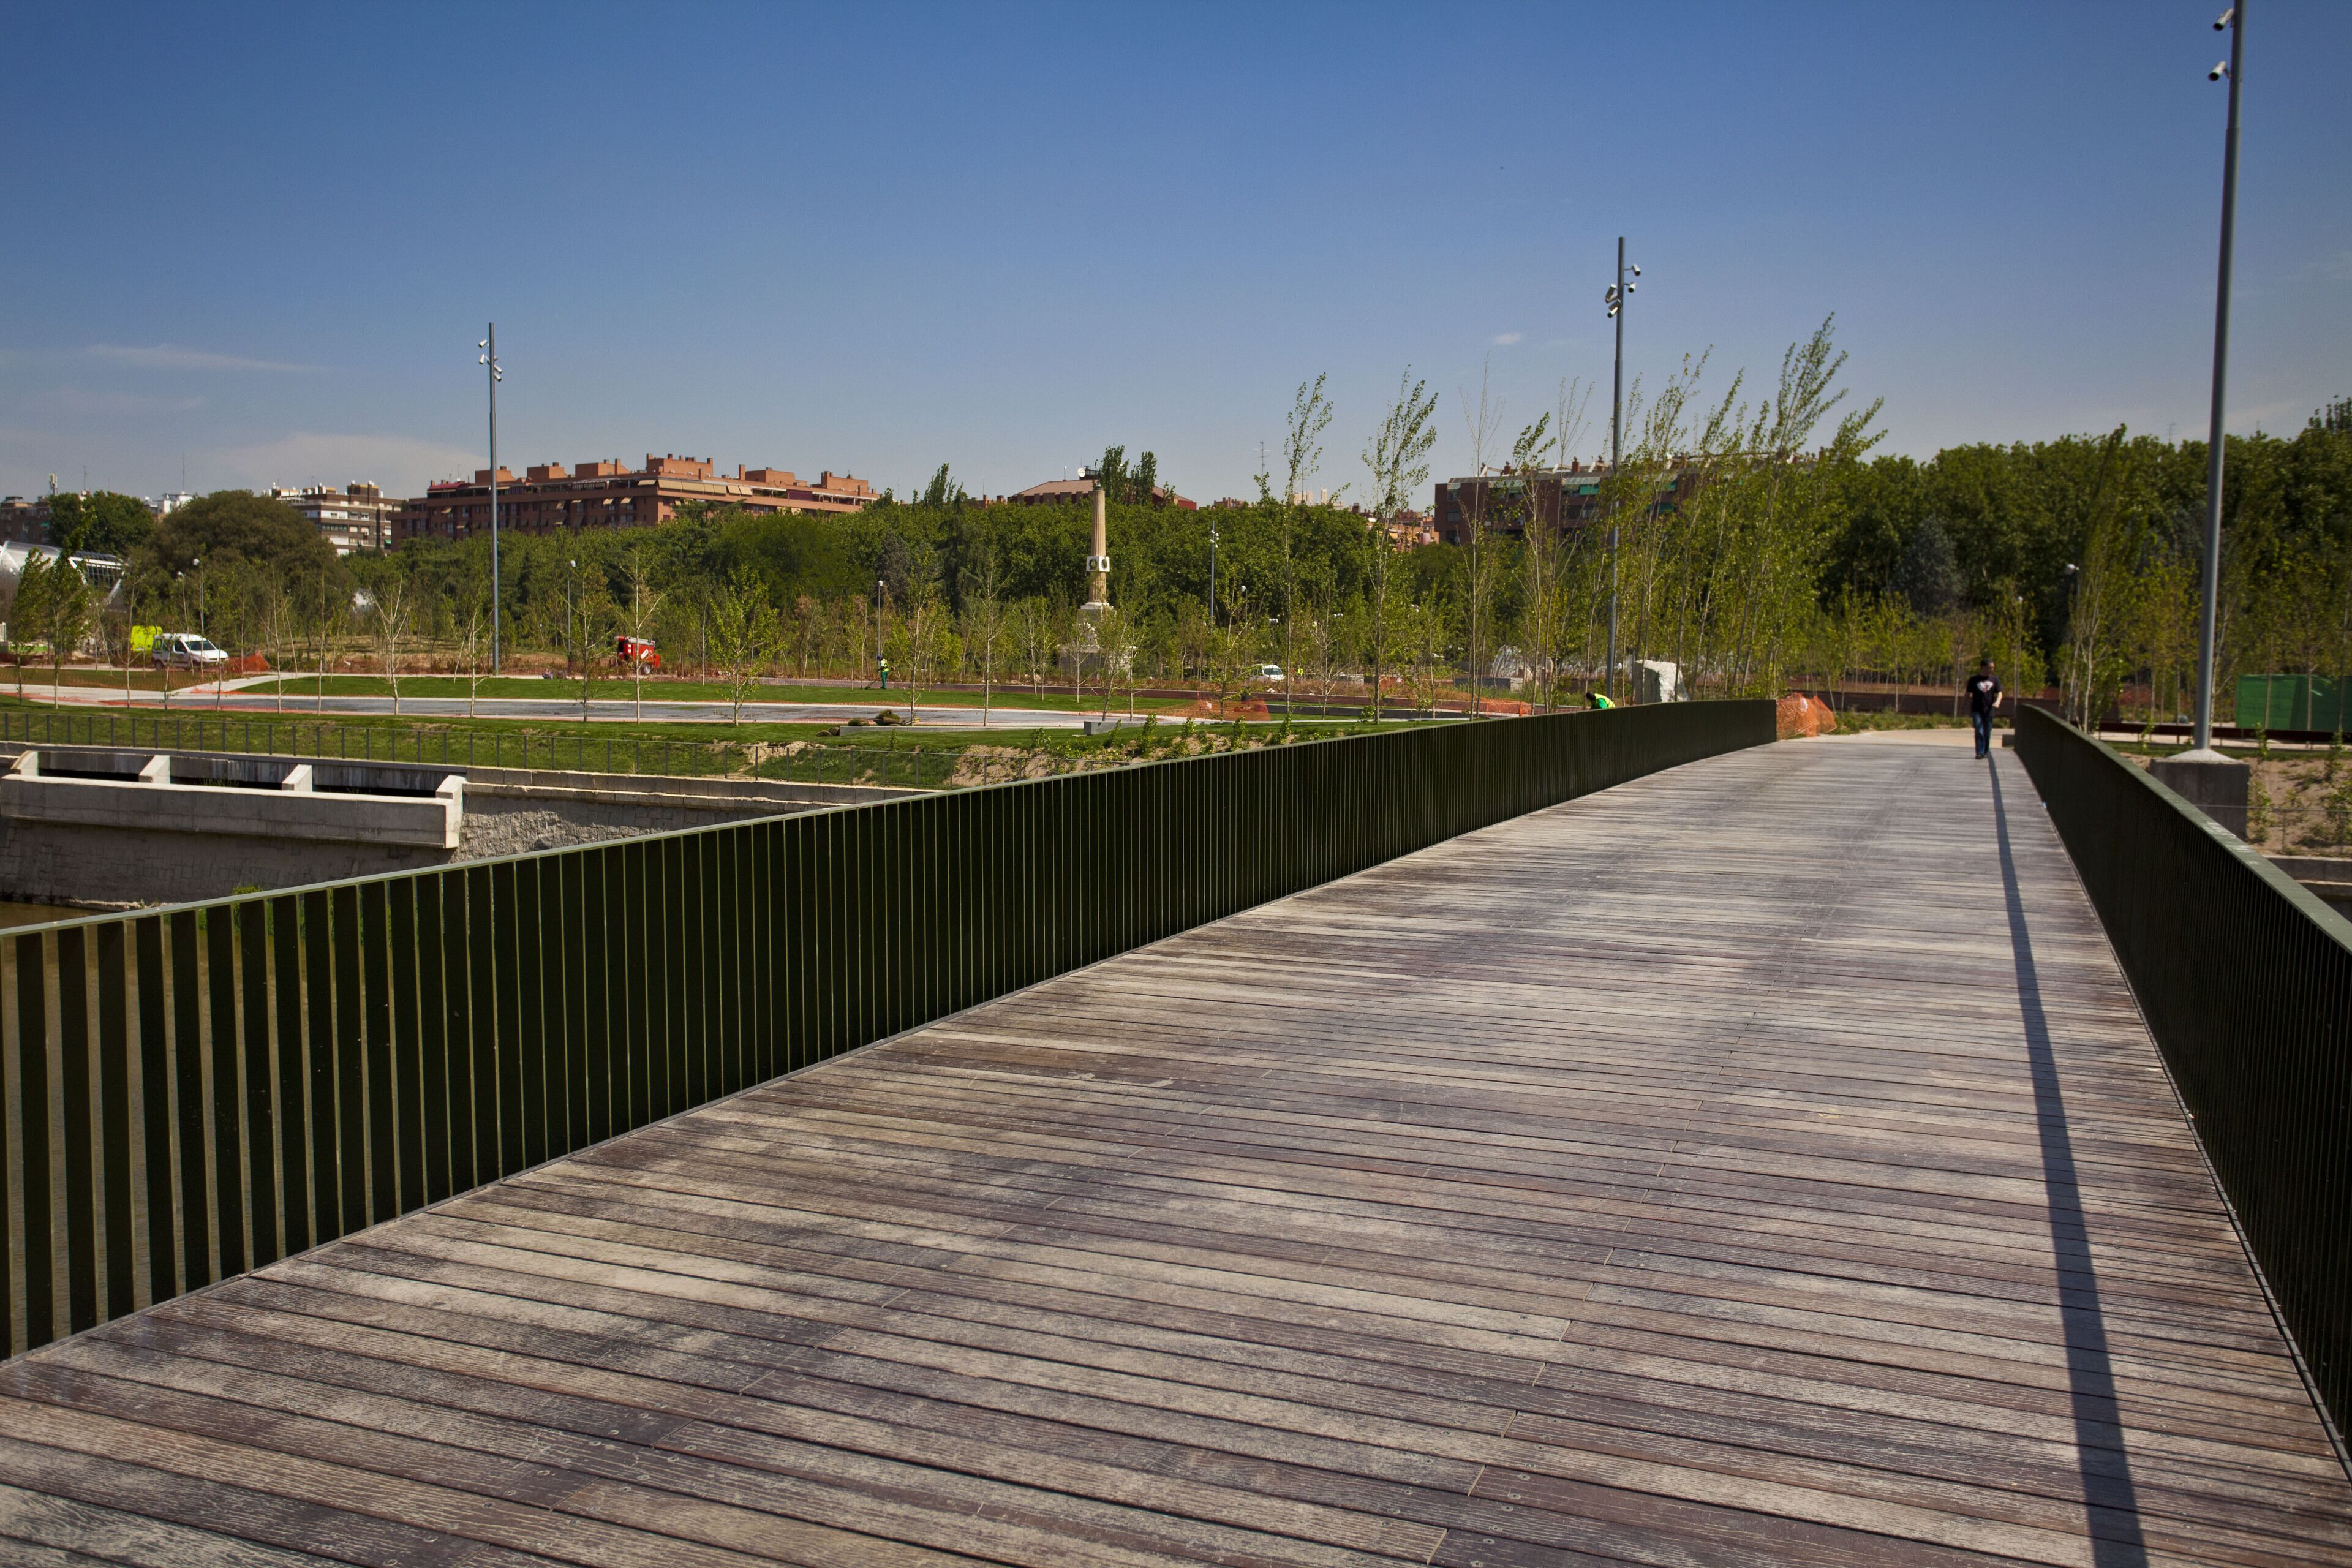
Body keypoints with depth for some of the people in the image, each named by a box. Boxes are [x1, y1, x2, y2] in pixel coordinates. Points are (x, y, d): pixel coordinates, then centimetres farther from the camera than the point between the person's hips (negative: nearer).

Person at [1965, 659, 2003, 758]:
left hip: (1989, 710, 2)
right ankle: (1979, 753, -14)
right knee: (1979, 732, -12)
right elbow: (1969, 697, 7)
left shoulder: (1995, 679, 9)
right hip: (1977, 710, -2)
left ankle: (1986, 752, 20)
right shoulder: (1974, 679, 4)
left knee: (1988, 733, 7)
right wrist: (1969, 713, 4)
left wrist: (1998, 702, -16)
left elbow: (1999, 693, 8)